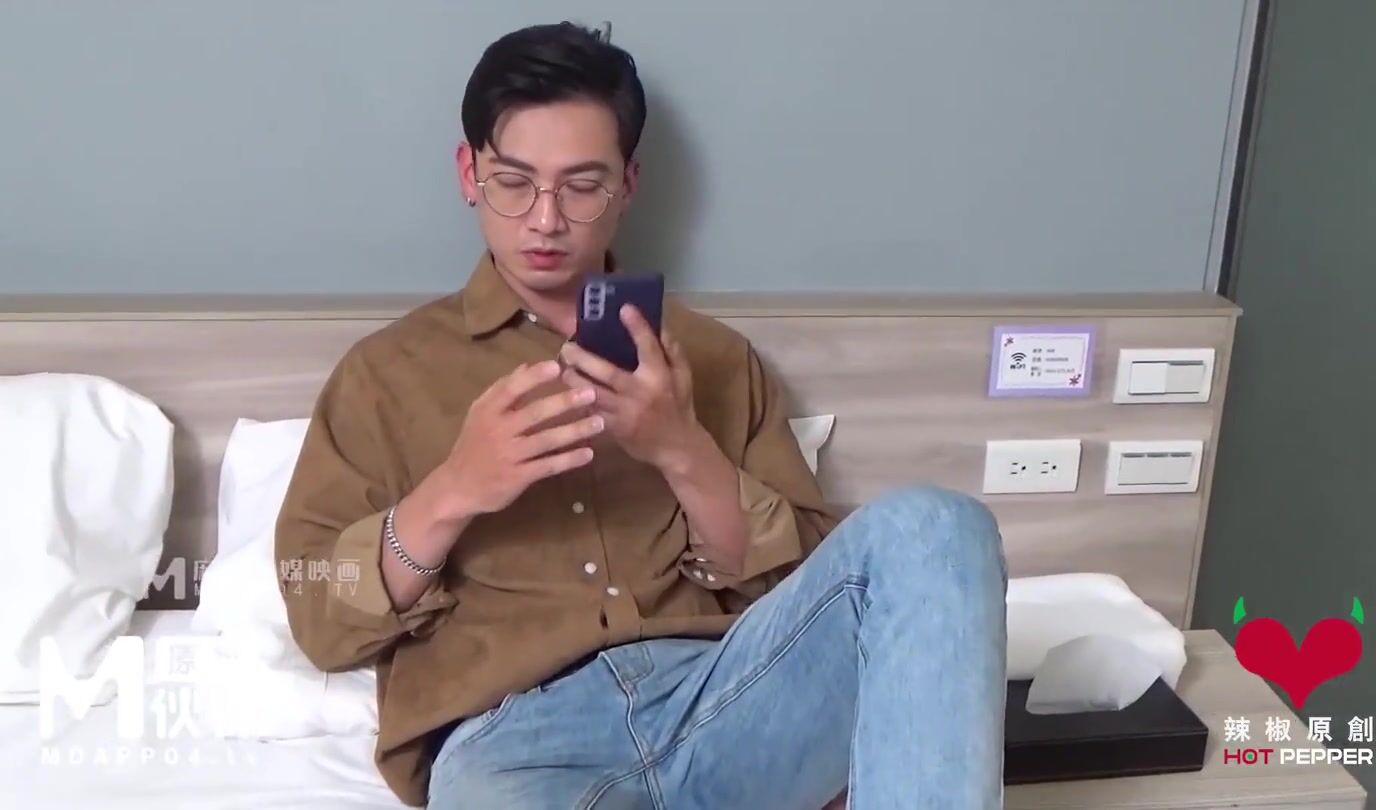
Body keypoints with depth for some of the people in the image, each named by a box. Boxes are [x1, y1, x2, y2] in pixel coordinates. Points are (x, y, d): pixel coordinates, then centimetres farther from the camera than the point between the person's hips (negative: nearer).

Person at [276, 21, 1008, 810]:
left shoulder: (714, 355, 19)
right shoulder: (385, 370, 16)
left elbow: (804, 582, 11)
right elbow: (321, 620, 8)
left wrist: (683, 454, -6)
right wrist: (450, 495, -10)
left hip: (721, 697, 3)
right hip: (516, 731, -2)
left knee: (933, 527, -24)